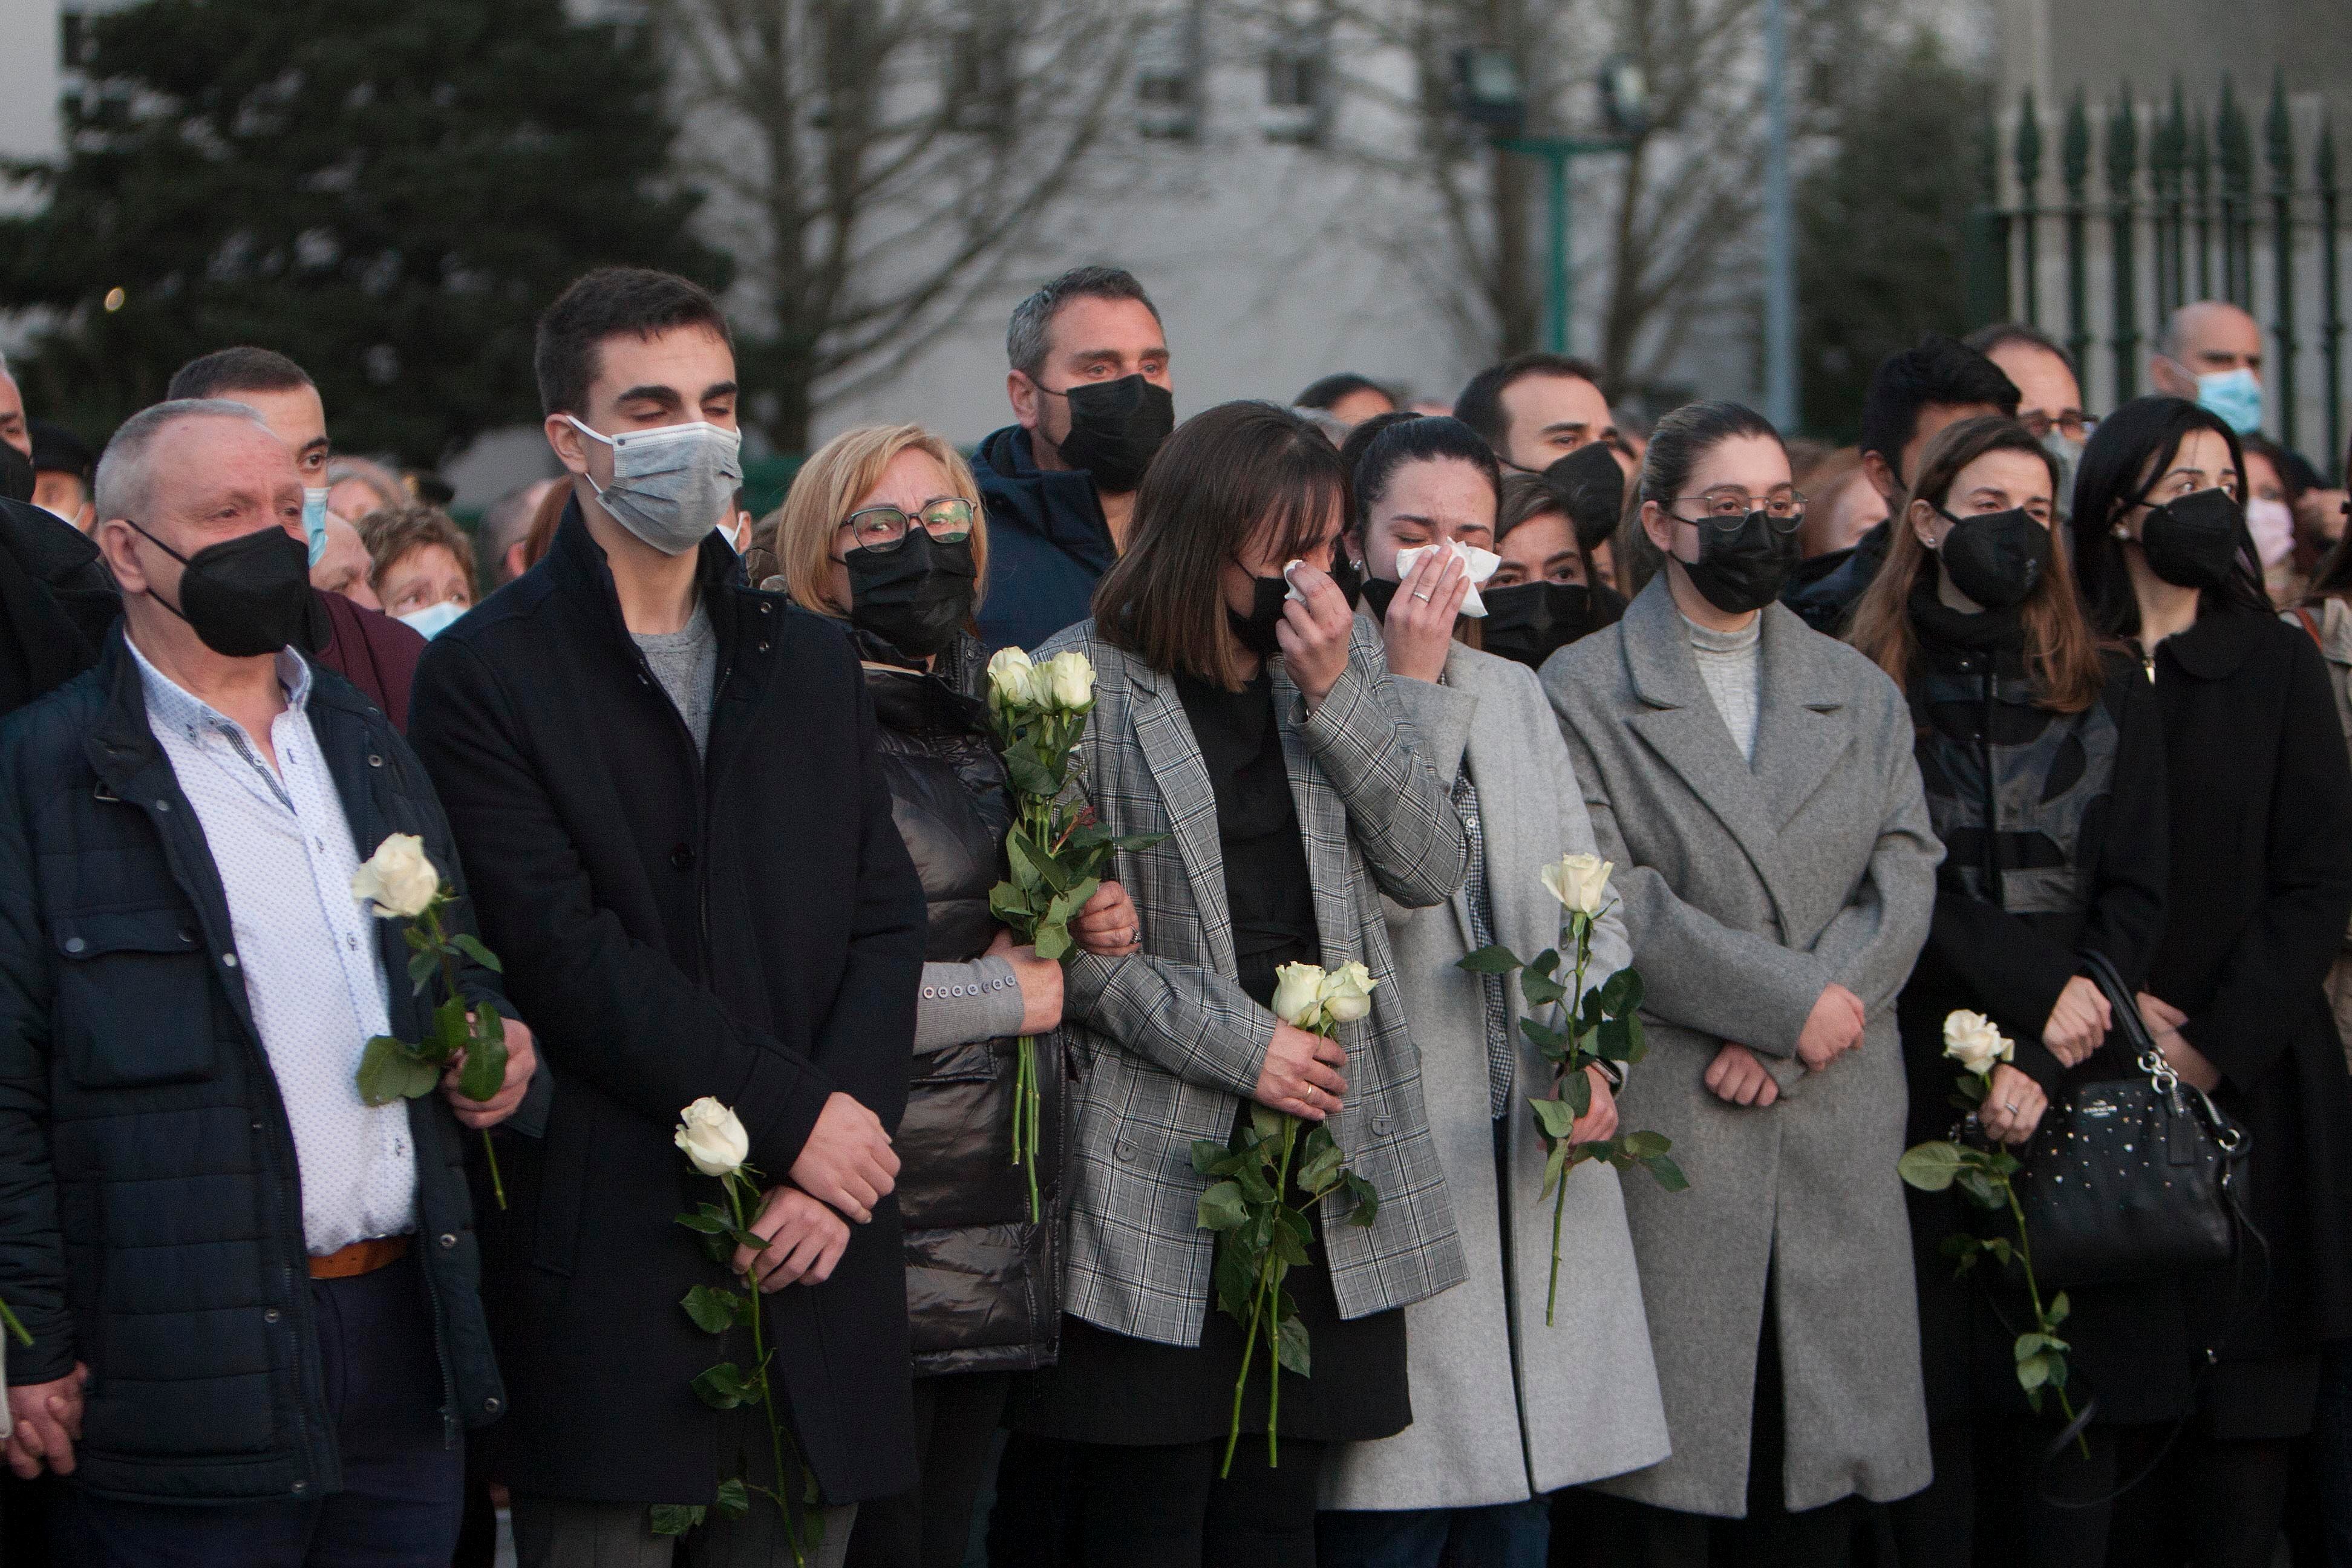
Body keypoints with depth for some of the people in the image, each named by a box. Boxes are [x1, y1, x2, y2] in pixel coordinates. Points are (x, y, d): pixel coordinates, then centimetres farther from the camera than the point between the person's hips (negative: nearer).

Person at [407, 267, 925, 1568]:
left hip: (811, 1266, 5)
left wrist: (827, 1178, -6)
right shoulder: (482, 676, -1)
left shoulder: (811, 663, 16)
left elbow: (885, 928, 9)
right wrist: (791, 1114, -13)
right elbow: (567, 957, -11)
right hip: (603, 1265, -4)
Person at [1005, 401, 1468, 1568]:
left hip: (1330, 1118, 4)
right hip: (1158, 1154, -4)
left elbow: (1430, 870, 3)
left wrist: (1337, 696, -8)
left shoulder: (1341, 663, 12)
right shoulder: (1086, 683, -3)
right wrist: (1240, 1045, -10)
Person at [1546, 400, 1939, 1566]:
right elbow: (1607, 901, -7)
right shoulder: (1582, 692, 4)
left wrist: (1778, 1041, -8)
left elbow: (1902, 890, 6)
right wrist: (1790, 999, -11)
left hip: (1836, 1137, 4)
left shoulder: (1864, 696, 17)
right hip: (1663, 1136, -4)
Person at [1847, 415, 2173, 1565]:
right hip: (1921, 1082, -1)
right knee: (1938, 1405, -3)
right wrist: (2045, 986, -12)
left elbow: (2136, 897, 5)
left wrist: (2039, 1063, -8)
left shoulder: (2108, 695, 12)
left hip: (2076, 1087, 2)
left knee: (2072, 1424, -3)